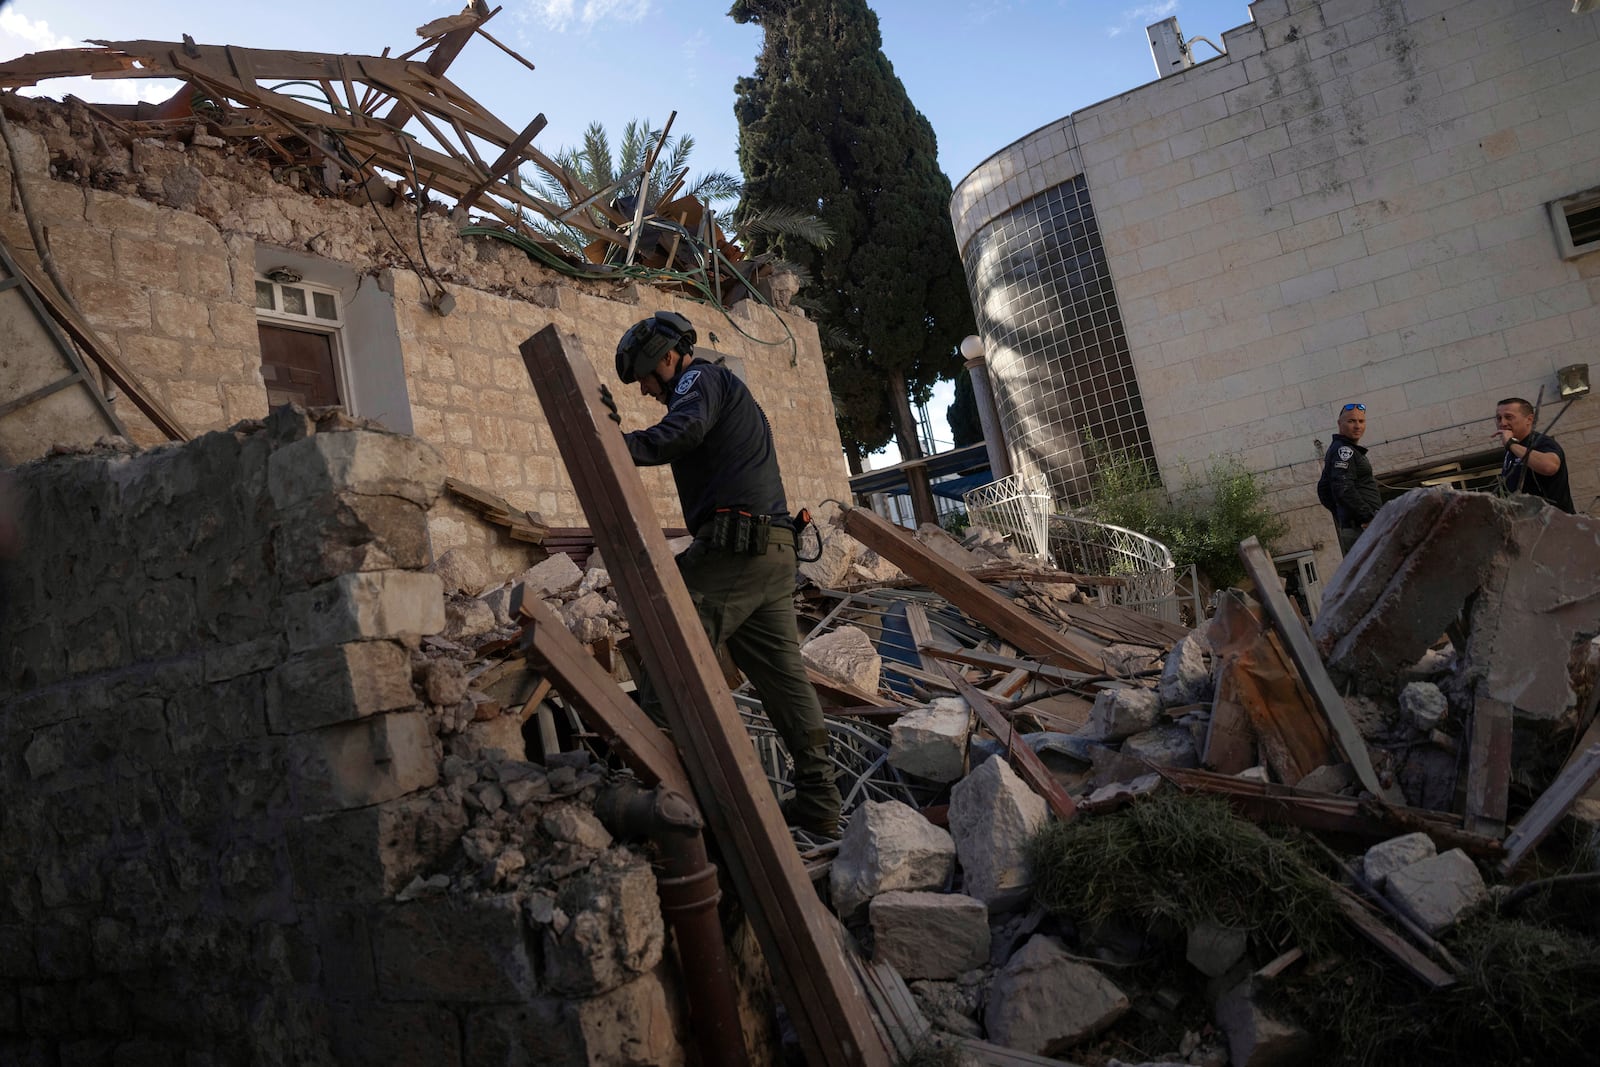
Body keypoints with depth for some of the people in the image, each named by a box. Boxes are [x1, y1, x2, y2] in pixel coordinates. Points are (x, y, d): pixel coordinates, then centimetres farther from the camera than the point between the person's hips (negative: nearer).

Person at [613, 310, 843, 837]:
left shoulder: (701, 379, 2)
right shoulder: (729, 390, 32)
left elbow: (684, 430, -21)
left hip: (732, 547, -10)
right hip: (775, 551, 10)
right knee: (781, 670, 9)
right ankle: (819, 801, 11)